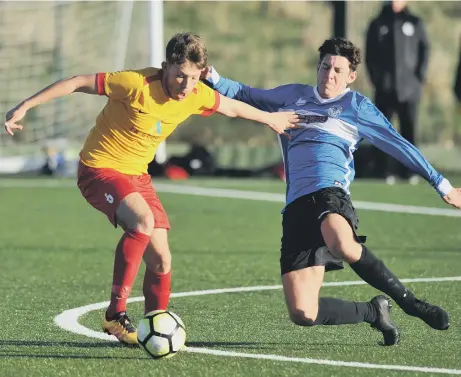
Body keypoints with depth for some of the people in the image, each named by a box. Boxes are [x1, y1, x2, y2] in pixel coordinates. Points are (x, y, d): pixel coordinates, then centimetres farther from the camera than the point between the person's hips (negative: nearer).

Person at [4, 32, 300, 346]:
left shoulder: (197, 95, -6)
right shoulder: (137, 84, -25)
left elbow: (231, 107, 17)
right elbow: (77, 83, -20)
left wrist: (270, 118, 30)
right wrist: (25, 106, -21)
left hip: (137, 175, 7)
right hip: (100, 168, -7)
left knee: (161, 260, -1)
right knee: (142, 221, -33)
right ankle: (116, 314, -26)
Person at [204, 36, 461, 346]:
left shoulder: (356, 106, 12)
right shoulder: (293, 96, 23)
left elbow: (399, 146, 12)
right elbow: (244, 96, 32)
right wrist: (213, 77, 14)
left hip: (329, 192, -4)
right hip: (296, 206, 4)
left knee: (342, 245, -45)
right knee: (302, 314, -12)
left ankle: (409, 302, -23)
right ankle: (375, 312, 14)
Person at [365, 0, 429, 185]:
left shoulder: (415, 23, 9)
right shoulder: (377, 25, 9)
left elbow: (424, 50, 6)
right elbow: (370, 55, 7)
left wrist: (419, 77, -5)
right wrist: (376, 78, -5)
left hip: (409, 88, 0)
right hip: (385, 88, 0)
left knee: (409, 128, 0)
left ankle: (408, 169, 5)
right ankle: (383, 170, -1)